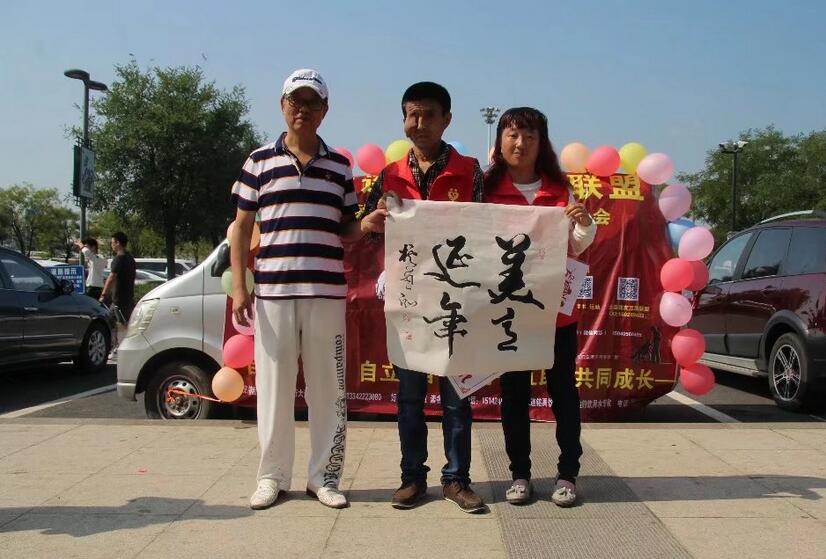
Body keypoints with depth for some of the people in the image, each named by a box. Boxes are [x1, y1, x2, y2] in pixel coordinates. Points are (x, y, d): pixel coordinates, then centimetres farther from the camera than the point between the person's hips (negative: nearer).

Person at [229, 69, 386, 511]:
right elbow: (242, 228, 7)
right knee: (273, 384, 3)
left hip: (326, 292, 1)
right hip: (272, 291, -1)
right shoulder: (259, 161, 7)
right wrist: (239, 287, 0)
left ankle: (325, 476, 16)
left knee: (328, 387, 4)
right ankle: (272, 475, 17)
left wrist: (367, 226, -8)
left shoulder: (339, 166, 11)